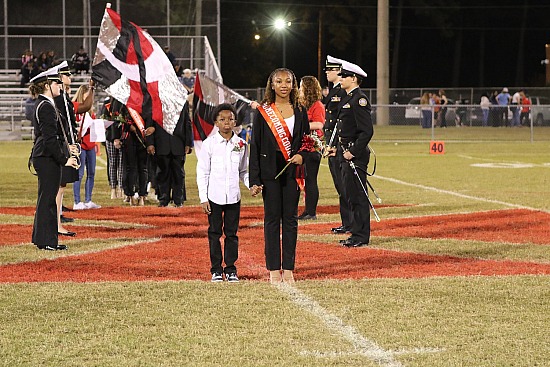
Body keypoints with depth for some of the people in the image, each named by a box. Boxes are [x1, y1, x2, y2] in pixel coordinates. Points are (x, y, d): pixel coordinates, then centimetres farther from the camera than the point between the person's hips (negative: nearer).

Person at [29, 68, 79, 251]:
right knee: (47, 198, -5)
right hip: (48, 159, -11)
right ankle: (46, 241, -1)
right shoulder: (46, 107, -16)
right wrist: (64, 159, -19)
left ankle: (41, 238, 22)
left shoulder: (43, 105, 16)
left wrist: (65, 148, 22)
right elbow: (49, 138, -21)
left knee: (46, 198, 15)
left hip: (44, 158, 11)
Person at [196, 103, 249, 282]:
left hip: (233, 196, 2)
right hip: (214, 196, -2)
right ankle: (216, 269, 12)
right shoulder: (209, 144, -2)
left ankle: (231, 269, 13)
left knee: (231, 233, 6)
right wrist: (203, 198, -6)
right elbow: (202, 173, -1)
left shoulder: (241, 144, 5)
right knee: (215, 233, 4)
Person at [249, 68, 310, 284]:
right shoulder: (263, 112, -1)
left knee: (290, 219, 4)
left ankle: (288, 268, 9)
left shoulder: (299, 111, 7)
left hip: (292, 171, 2)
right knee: (272, 218, 1)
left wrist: (302, 155, -9)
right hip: (270, 172, -2)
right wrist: (254, 180, -8)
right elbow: (255, 146, -3)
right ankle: (274, 269, 6)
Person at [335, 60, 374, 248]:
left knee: (357, 195, -6)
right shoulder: (348, 99, 17)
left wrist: (353, 152, -20)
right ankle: (357, 233, 18)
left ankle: (361, 236, -2)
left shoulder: (359, 100, -15)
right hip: (346, 154, 10)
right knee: (350, 195, 12)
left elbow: (367, 131, -21)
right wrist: (338, 148, 16)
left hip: (356, 155, -10)